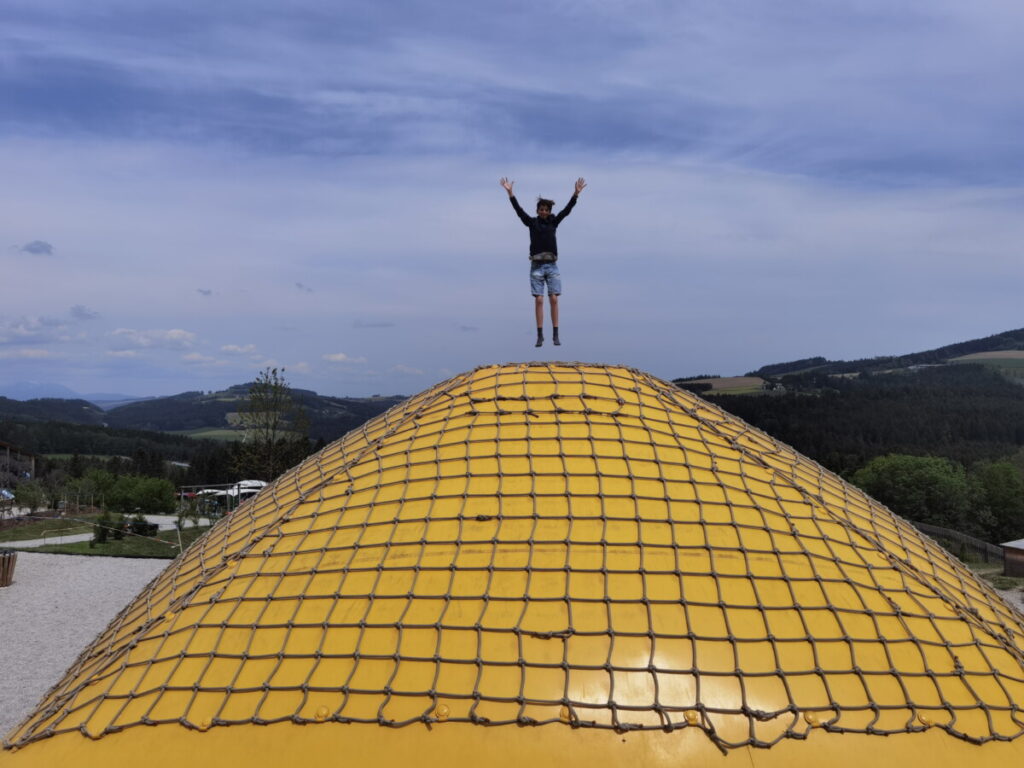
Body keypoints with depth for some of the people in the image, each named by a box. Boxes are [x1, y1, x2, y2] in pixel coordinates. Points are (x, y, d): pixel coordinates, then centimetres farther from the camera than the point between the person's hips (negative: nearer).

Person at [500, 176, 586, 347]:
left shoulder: (554, 222, 9)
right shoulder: (531, 222, 5)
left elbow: (567, 209, 1)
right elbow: (518, 210, -5)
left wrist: (576, 193, -9)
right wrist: (510, 193, -15)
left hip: (552, 266, 1)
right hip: (536, 266, -1)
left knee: (553, 299, -3)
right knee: (539, 300, -3)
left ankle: (555, 335, 2)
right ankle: (540, 335, 2)